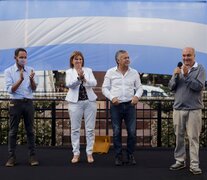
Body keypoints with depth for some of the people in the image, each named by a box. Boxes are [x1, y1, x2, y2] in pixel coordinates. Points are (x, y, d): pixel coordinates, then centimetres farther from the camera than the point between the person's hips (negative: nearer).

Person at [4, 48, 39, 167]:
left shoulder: (30, 70, 5)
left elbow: (34, 89, 3)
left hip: (28, 102, 2)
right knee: (13, 131, 2)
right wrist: (20, 79, -24)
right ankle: (12, 157, 9)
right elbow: (10, 90, -11)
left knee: (30, 130, 5)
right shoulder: (9, 71, -2)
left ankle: (33, 156, 9)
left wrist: (31, 79, -17)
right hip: (16, 103, -2)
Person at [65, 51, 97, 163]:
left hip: (89, 101, 1)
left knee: (90, 129, 3)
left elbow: (94, 83, -6)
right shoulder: (69, 72, 4)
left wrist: (84, 78, -23)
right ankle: (76, 153, 13)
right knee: (75, 129, 3)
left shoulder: (88, 70, 8)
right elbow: (69, 84, -13)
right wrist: (78, 77, -28)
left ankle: (89, 153, 12)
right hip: (75, 102, -1)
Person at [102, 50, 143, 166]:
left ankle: (130, 155, 16)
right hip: (115, 105, -1)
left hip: (130, 105, 1)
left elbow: (139, 87, 10)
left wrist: (137, 96, -10)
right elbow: (105, 88, 4)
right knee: (117, 132, 4)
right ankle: (119, 156, 16)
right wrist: (112, 97, -12)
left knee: (132, 132, 0)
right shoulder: (110, 72, 2)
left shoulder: (134, 73, 6)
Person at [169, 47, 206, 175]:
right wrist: (175, 76, -10)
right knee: (179, 137, 9)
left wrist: (186, 75, -20)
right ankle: (180, 161, 19)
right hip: (178, 108, 4)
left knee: (193, 138, -3)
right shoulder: (179, 69, 12)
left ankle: (194, 165, 1)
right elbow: (171, 87, 6)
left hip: (194, 109, -4)